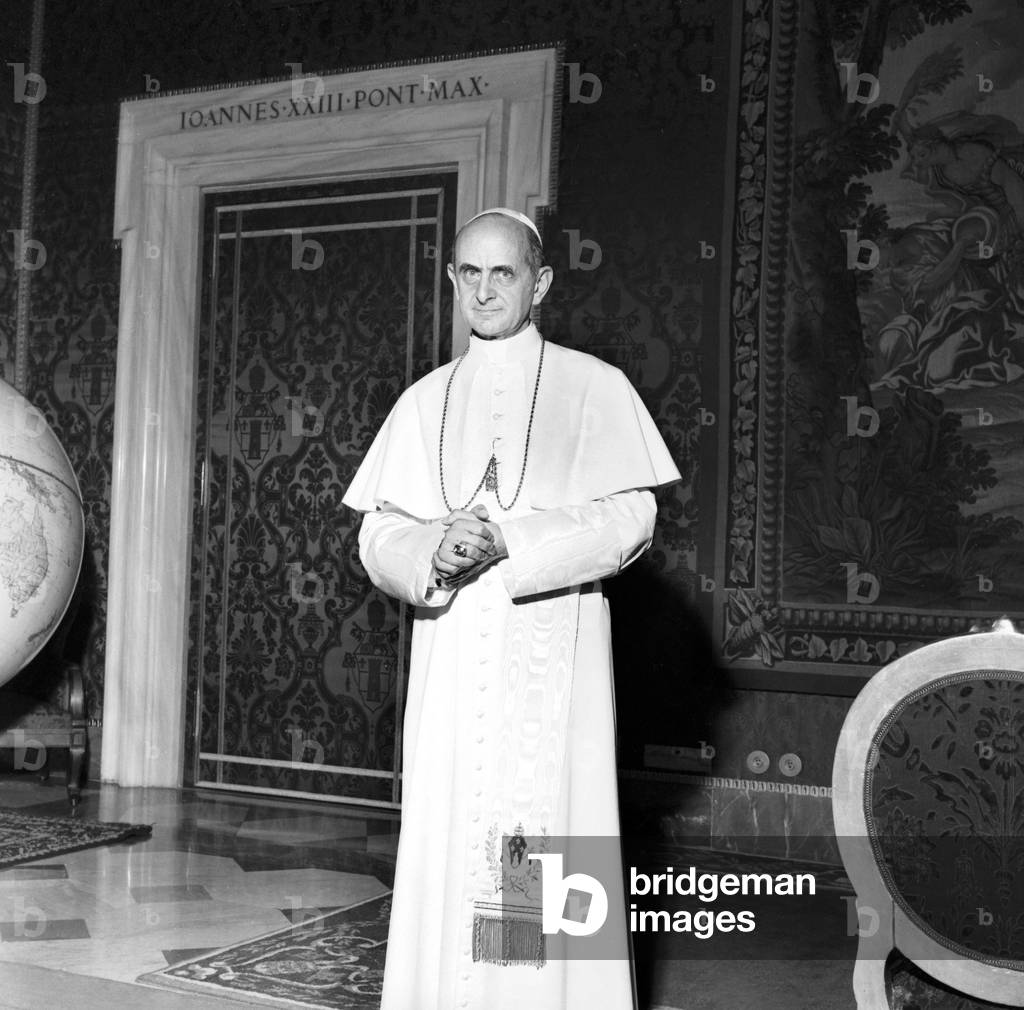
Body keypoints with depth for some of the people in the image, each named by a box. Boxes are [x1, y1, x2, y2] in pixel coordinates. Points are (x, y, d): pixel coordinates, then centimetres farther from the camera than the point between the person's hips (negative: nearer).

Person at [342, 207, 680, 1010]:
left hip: (553, 651, -3)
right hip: (451, 651, 3)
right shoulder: (426, 401, 14)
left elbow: (630, 520, -5)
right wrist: (434, 553, -13)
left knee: (546, 846, -5)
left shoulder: (594, 387, 4)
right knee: (447, 842, 2)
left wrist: (509, 541, -15)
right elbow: (380, 535, 8)